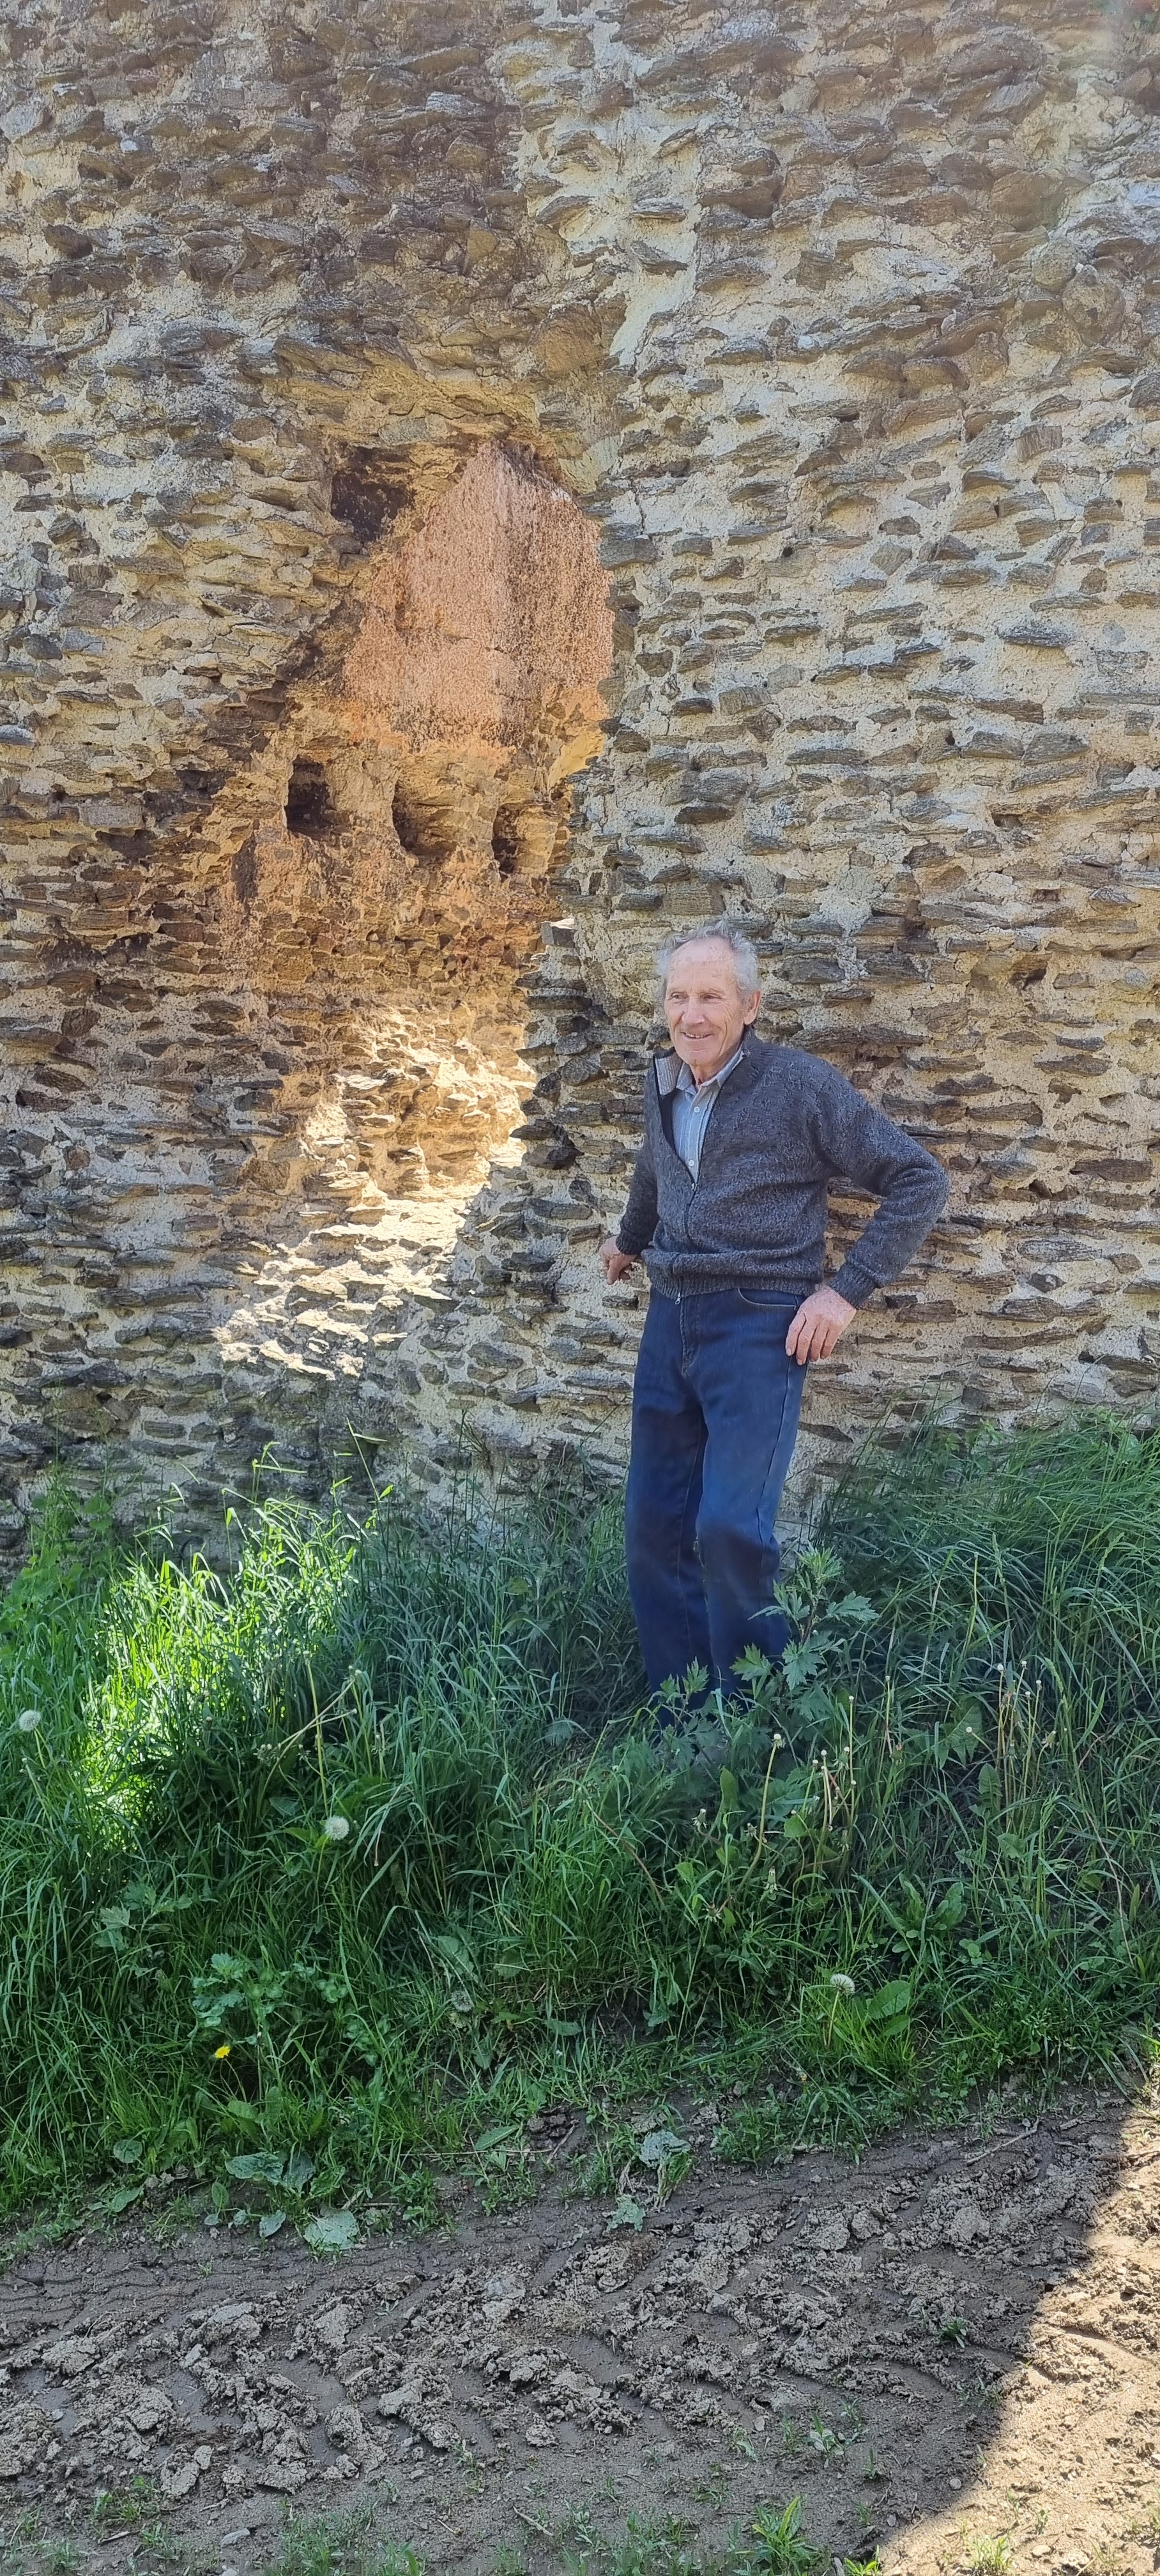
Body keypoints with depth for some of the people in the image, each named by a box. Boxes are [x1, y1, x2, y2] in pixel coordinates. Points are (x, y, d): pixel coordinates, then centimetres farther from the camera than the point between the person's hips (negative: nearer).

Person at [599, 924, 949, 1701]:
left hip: (759, 1324, -7)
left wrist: (848, 1291, -12)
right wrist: (629, 1240, 48)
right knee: (654, 1526, 7)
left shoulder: (802, 1084, -10)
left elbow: (919, 1181, -8)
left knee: (730, 1531, -16)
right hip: (671, 1317, 7)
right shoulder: (663, 1083, 9)